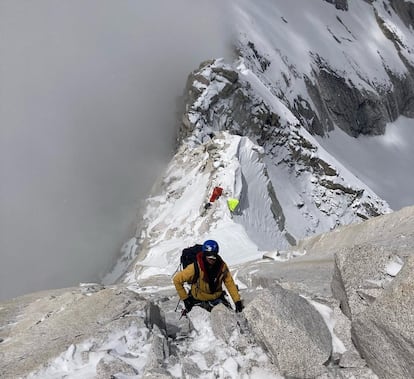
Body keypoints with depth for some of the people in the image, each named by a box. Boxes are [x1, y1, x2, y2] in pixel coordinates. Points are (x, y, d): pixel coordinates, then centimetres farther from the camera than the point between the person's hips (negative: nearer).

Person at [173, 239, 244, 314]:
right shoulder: (195, 268, -24)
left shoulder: (222, 266, -15)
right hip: (199, 301, -2)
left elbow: (230, 283, -3)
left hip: (217, 298, 2)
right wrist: (185, 298, -10)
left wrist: (237, 301, -10)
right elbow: (177, 280, -15)